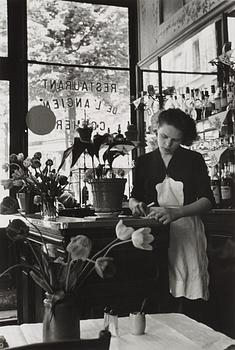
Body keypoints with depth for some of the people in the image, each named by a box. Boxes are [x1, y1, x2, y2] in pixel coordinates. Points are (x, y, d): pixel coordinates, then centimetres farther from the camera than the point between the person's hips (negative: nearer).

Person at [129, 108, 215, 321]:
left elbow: (207, 200, -5)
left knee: (186, 300, -6)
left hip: (187, 231, -1)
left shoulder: (194, 160, 3)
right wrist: (135, 204, -11)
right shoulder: (144, 162, 10)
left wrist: (175, 213, -22)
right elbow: (134, 197, 15)